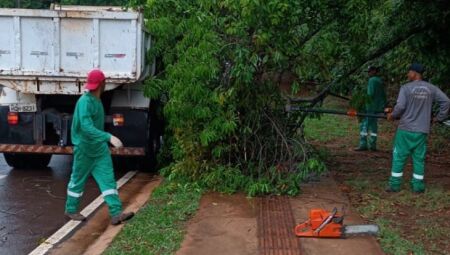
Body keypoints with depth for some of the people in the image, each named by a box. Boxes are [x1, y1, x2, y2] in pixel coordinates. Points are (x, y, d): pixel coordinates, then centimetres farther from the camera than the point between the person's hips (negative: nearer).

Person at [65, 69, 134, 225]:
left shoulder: (96, 100, 7)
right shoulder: (85, 101, -21)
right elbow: (86, 127, -32)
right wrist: (109, 137, -39)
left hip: (99, 148, 8)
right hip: (84, 148, -8)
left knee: (107, 178, -3)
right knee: (78, 180, 9)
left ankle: (116, 214, -7)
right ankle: (71, 210, 27)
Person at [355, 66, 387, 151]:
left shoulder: (372, 80, -12)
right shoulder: (380, 81, 15)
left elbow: (370, 93, -21)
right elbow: (383, 95, 19)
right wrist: (384, 105, 23)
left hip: (370, 106, -9)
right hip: (378, 107, 9)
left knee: (364, 125, -6)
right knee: (373, 125, 11)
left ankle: (363, 145, -8)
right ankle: (372, 145, 13)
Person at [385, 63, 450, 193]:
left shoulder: (406, 88, -8)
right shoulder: (431, 88, 4)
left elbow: (400, 106, -14)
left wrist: (392, 115, 4)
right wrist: (439, 117, 13)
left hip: (406, 129, -3)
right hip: (422, 130, 3)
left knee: (399, 157, 5)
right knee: (419, 159, 11)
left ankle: (394, 185, 8)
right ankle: (418, 186, 13)